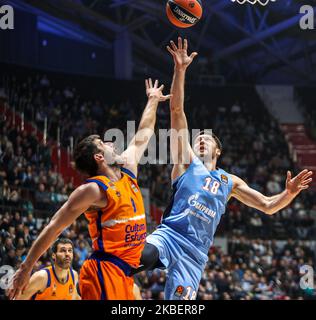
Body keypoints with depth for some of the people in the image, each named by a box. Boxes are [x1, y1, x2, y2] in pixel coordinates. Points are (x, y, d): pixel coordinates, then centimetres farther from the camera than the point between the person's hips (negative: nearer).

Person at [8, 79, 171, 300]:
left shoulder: (128, 172, 15)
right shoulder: (94, 189, -9)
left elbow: (142, 135, 32)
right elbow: (54, 228, -9)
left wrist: (153, 101, 44)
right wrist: (25, 270, -11)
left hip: (123, 274, 9)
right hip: (104, 272, -8)